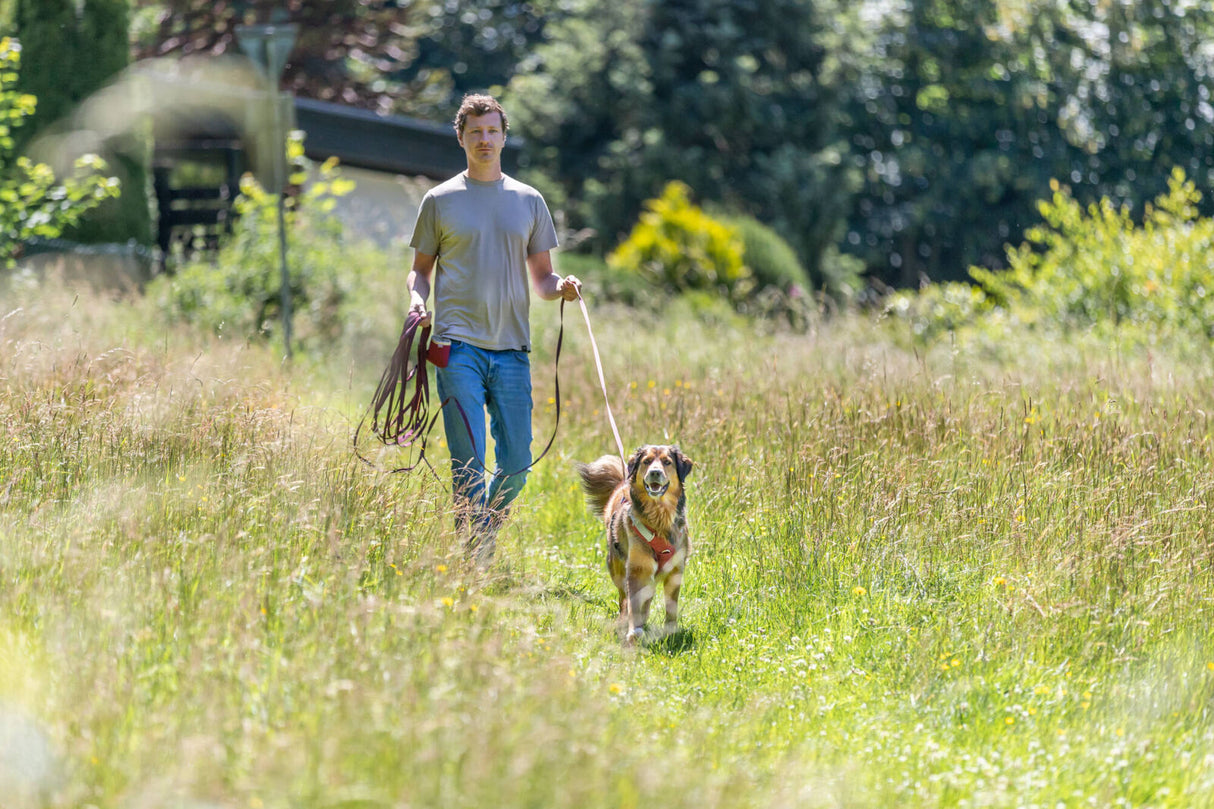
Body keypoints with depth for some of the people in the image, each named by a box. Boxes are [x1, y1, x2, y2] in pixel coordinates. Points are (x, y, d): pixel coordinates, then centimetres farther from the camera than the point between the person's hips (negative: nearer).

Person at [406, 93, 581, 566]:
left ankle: (487, 535, 25)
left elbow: (540, 277, 17)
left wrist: (561, 288, -5)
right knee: (468, 462, -9)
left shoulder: (529, 201, 14)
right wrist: (417, 300, -7)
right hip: (459, 346, -2)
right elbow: (421, 269, 13)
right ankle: (476, 562, -5)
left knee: (516, 464, 0)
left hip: (511, 348, 3)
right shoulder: (441, 200, 8)